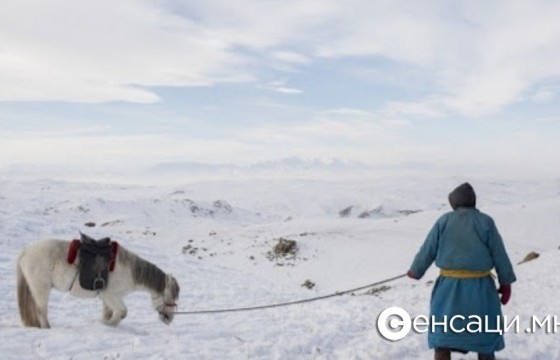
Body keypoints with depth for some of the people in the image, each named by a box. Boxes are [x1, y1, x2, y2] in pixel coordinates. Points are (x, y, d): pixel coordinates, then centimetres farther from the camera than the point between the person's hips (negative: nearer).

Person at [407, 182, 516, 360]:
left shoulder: (444, 221, -2)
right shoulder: (485, 222, -4)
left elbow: (427, 251, 2)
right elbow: (499, 254, -2)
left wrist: (415, 271, 18)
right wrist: (506, 283, 7)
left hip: (449, 286, 0)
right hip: (480, 286, 0)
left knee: (442, 334, 9)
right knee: (485, 332, 16)